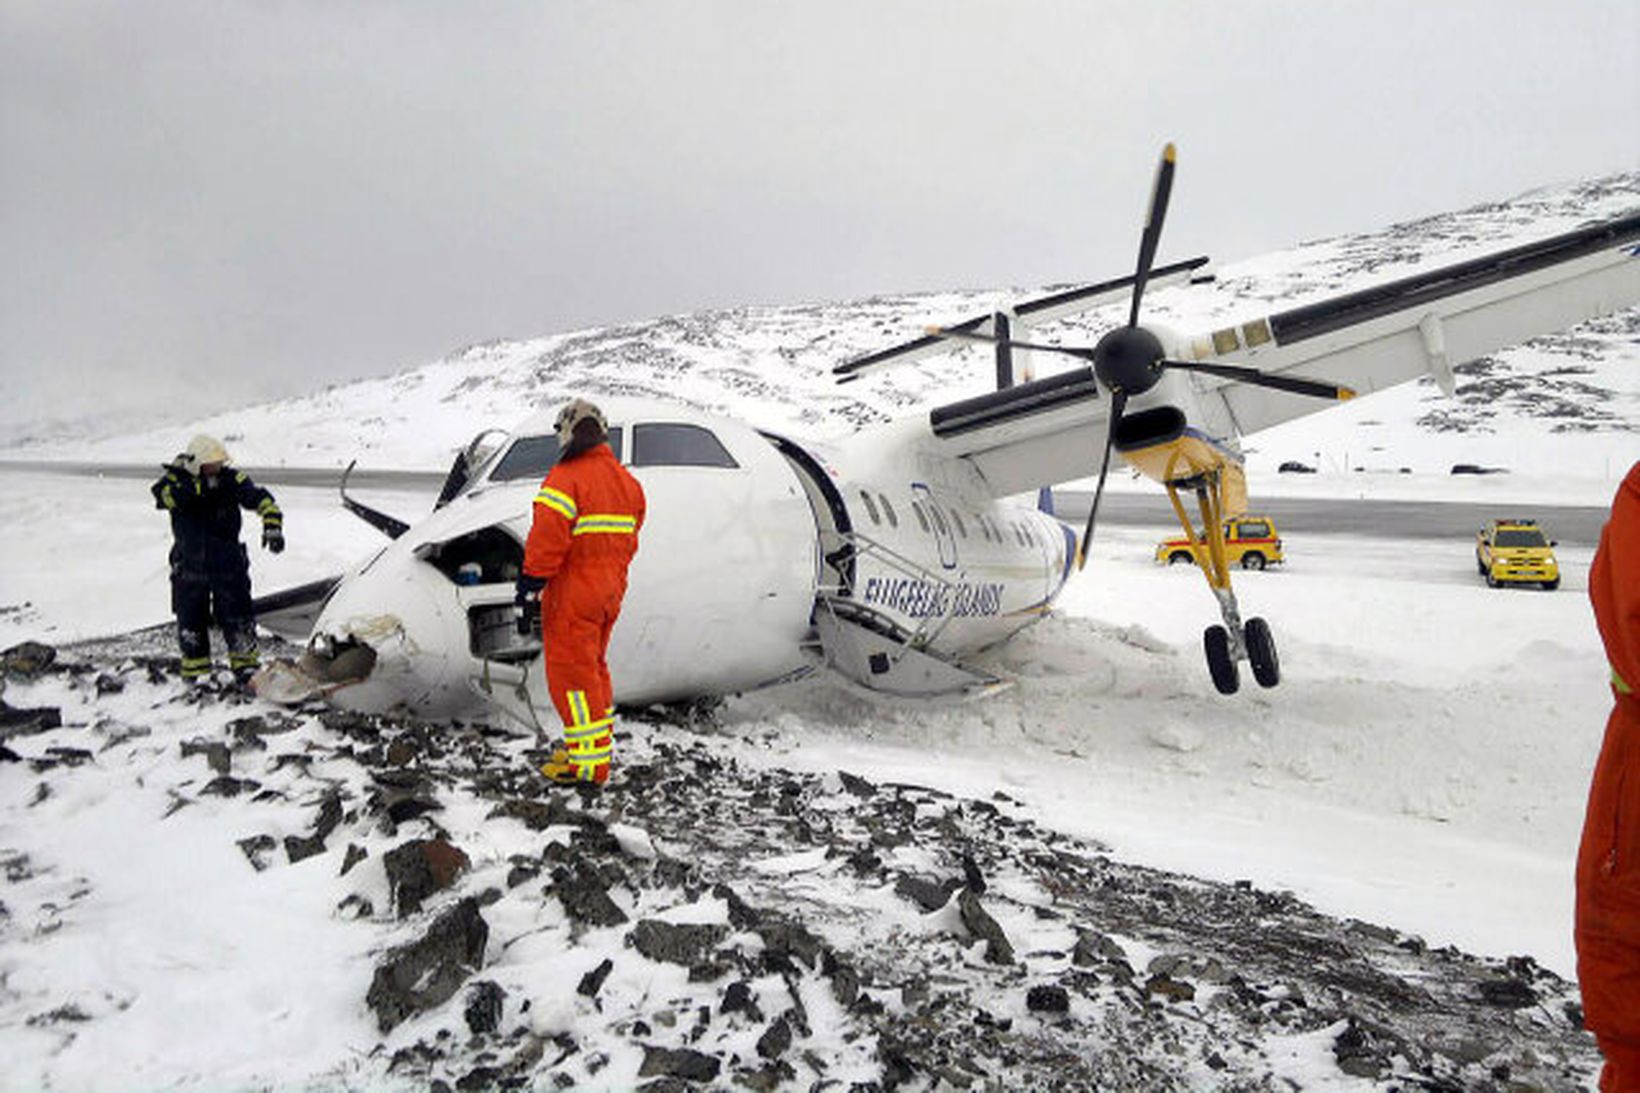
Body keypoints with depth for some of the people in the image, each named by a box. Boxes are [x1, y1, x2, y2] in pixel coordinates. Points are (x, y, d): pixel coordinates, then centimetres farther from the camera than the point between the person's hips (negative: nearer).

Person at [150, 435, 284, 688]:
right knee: (191, 624, 9)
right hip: (189, 570, 0)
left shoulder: (232, 479, -7)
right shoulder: (178, 480, -6)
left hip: (229, 566, 0)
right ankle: (195, 672, 25)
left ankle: (245, 666, 16)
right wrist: (197, 487, -34)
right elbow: (162, 496, -26)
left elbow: (261, 499, -16)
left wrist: (272, 525, -33)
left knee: (239, 622, 0)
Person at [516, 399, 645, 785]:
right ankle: (599, 743, 31)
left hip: (572, 594, -8)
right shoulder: (625, 480, 9)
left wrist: (531, 582, -12)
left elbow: (548, 538, -20)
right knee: (593, 665, 21)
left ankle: (589, 764, 1)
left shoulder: (565, 478, -16)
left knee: (570, 671, -1)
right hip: (610, 591, 8)